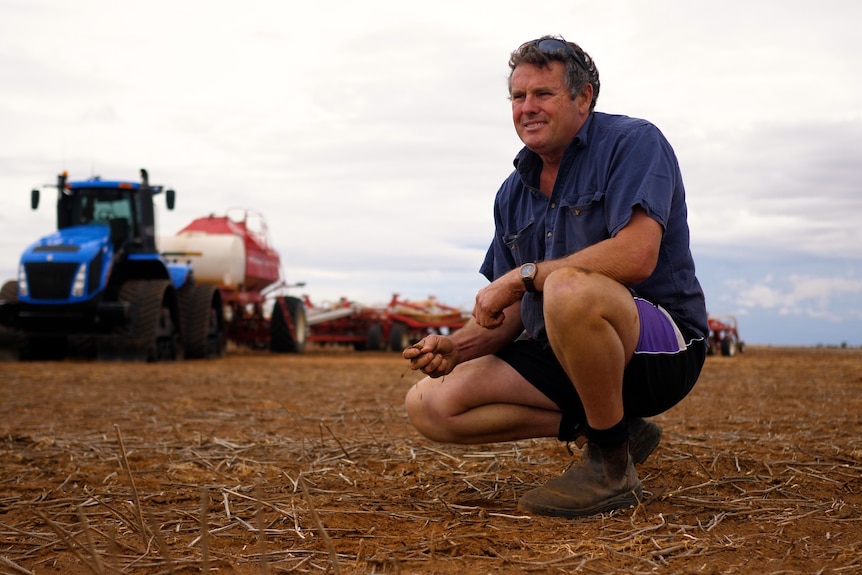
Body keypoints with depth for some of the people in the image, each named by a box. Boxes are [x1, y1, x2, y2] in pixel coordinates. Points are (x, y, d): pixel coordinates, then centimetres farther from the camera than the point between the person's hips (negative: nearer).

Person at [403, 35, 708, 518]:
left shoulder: (633, 143, -9)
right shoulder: (514, 193, 12)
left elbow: (636, 255, -26)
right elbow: (511, 313, 11)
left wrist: (525, 274, -19)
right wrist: (456, 347, -10)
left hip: (661, 350, -7)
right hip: (561, 358, 7)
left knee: (568, 289, -40)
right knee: (429, 404, -5)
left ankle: (612, 465, -18)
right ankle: (596, 426, -1)